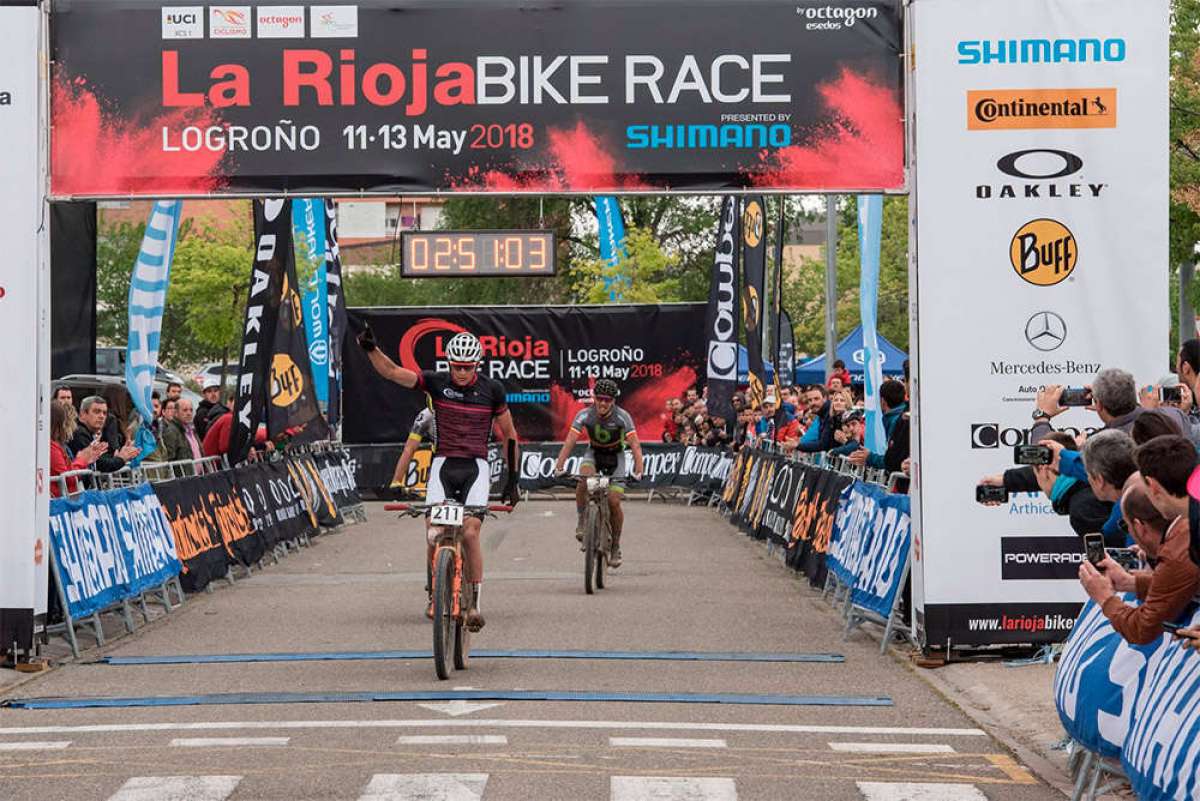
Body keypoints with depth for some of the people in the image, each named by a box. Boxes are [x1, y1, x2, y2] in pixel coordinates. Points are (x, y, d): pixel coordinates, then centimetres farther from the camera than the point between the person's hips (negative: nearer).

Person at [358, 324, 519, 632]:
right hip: (443, 465, 1)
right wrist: (370, 348, -26)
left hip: (475, 468, -1)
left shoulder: (492, 389, 0)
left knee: (470, 533, -16)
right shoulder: (436, 383, 0)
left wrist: (512, 480, 7)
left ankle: (475, 603, -4)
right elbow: (391, 371, -8)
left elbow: (509, 435, 8)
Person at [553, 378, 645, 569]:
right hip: (594, 454, 1)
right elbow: (569, 442, -25)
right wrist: (559, 467, -37)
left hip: (615, 456, -1)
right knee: (583, 479, -33)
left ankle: (615, 547, 7)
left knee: (614, 502, -12)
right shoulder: (585, 415, -21)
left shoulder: (622, 417, -25)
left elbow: (635, 445, -29)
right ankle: (581, 521, -13)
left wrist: (638, 470, -43)